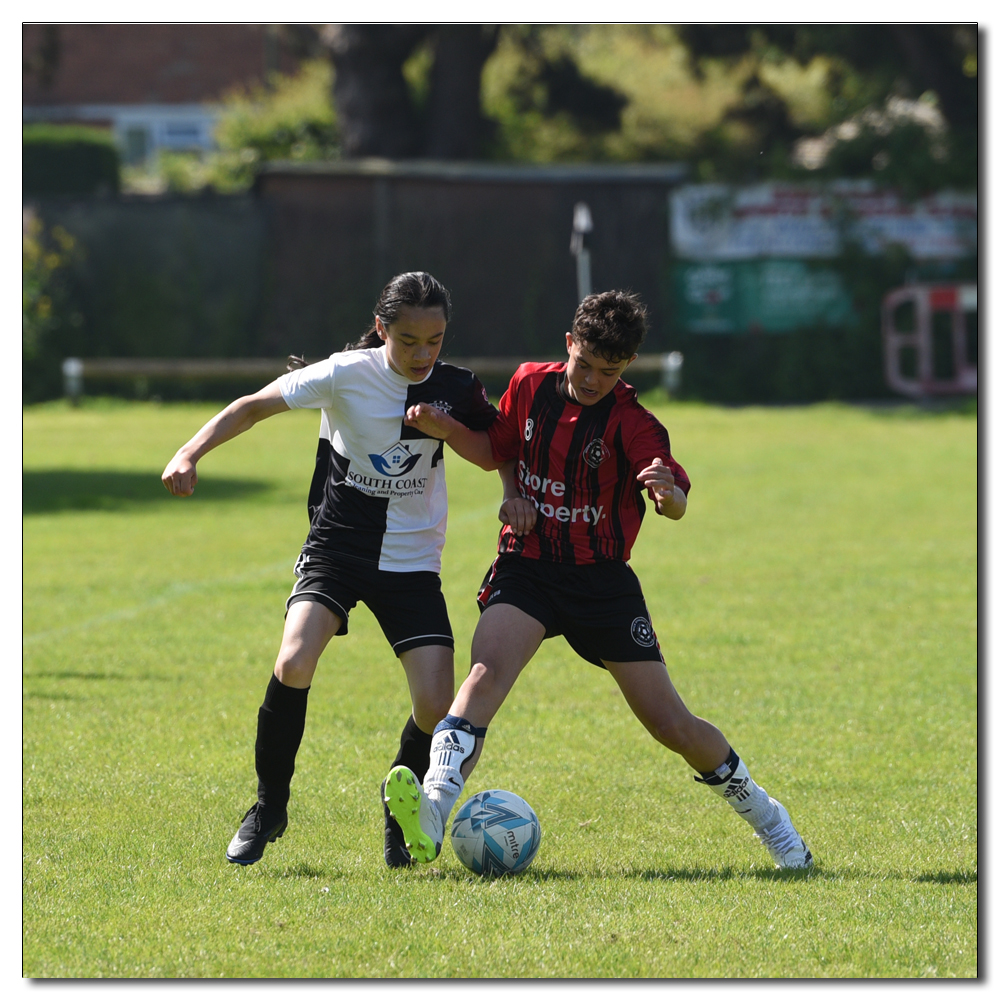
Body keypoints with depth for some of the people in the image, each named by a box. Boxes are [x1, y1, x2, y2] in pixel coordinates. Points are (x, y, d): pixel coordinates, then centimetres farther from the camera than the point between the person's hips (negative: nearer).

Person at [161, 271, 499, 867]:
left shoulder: (455, 389, -5)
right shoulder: (347, 375, -13)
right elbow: (255, 407, -7)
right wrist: (190, 454, -18)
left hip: (413, 561, 2)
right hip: (336, 547, -2)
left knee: (437, 707, -12)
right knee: (294, 666, -26)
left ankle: (401, 814, 18)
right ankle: (269, 808, -5)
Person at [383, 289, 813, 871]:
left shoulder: (633, 423, -12)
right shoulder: (531, 386, 1)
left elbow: (677, 506, -25)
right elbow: (499, 452, 18)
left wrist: (667, 492, -50)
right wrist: (445, 429, -1)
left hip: (602, 579, -2)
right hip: (526, 567, 2)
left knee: (671, 724, 0)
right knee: (486, 673, -28)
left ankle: (764, 814, 25)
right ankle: (432, 812, -46)